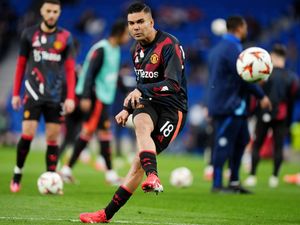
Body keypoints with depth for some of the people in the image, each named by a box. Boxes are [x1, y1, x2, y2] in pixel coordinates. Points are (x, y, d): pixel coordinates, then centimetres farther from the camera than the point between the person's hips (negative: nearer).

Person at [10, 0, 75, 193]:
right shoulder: (29, 34, 4)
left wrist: (71, 97, -5)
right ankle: (17, 175, 8)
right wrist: (16, 93, 7)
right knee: (27, 135, -9)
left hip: (56, 97, 1)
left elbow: (70, 69, 3)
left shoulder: (65, 37, 4)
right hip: (34, 94, -1)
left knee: (53, 139, 0)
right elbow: (21, 64, 10)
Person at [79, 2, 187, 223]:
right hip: (148, 104, 6)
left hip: (172, 107, -6)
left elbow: (174, 85, -26)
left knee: (139, 162, -14)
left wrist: (142, 91, -35)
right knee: (141, 125, -31)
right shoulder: (137, 49, 13)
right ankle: (153, 177, -40)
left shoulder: (169, 45, -15)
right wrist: (127, 109, 19)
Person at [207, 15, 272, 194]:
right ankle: (217, 184, -4)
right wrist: (262, 96, -9)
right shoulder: (233, 49, -14)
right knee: (224, 144, -6)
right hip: (230, 105, -10)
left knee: (241, 140, 14)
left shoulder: (218, 48, 17)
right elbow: (244, 77, -18)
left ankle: (234, 182, 16)